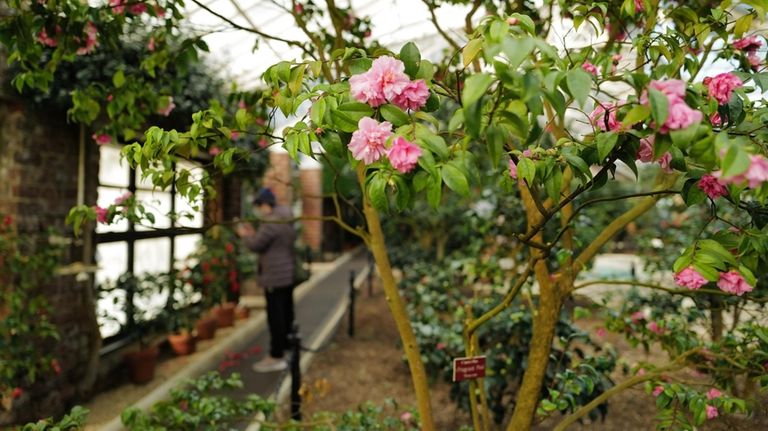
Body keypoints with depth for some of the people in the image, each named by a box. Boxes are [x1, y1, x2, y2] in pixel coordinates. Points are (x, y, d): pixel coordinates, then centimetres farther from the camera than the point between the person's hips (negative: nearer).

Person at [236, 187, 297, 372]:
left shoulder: (271, 222, -18)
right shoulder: (286, 220, 13)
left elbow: (256, 245, -16)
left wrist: (245, 235, 2)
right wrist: (253, 233, 18)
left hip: (275, 277, -10)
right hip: (288, 275, 10)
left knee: (275, 316, -5)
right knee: (286, 313, 17)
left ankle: (276, 357, 1)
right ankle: (285, 346, 30)